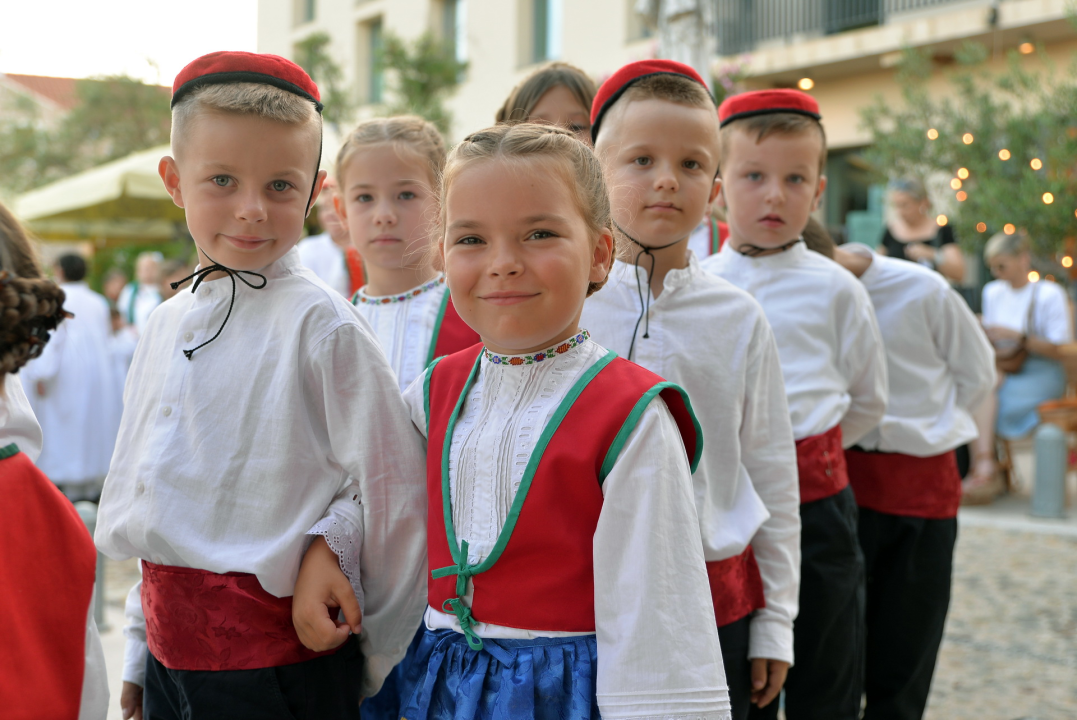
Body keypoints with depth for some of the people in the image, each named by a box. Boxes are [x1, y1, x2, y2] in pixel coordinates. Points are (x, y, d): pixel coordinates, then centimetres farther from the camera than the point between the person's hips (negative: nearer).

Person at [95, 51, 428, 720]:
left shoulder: (322, 325, -13)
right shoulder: (167, 324, 8)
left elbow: (394, 496, -10)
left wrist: (379, 665, -1)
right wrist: (139, 651, 17)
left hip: (279, 664, -6)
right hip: (170, 659, 6)